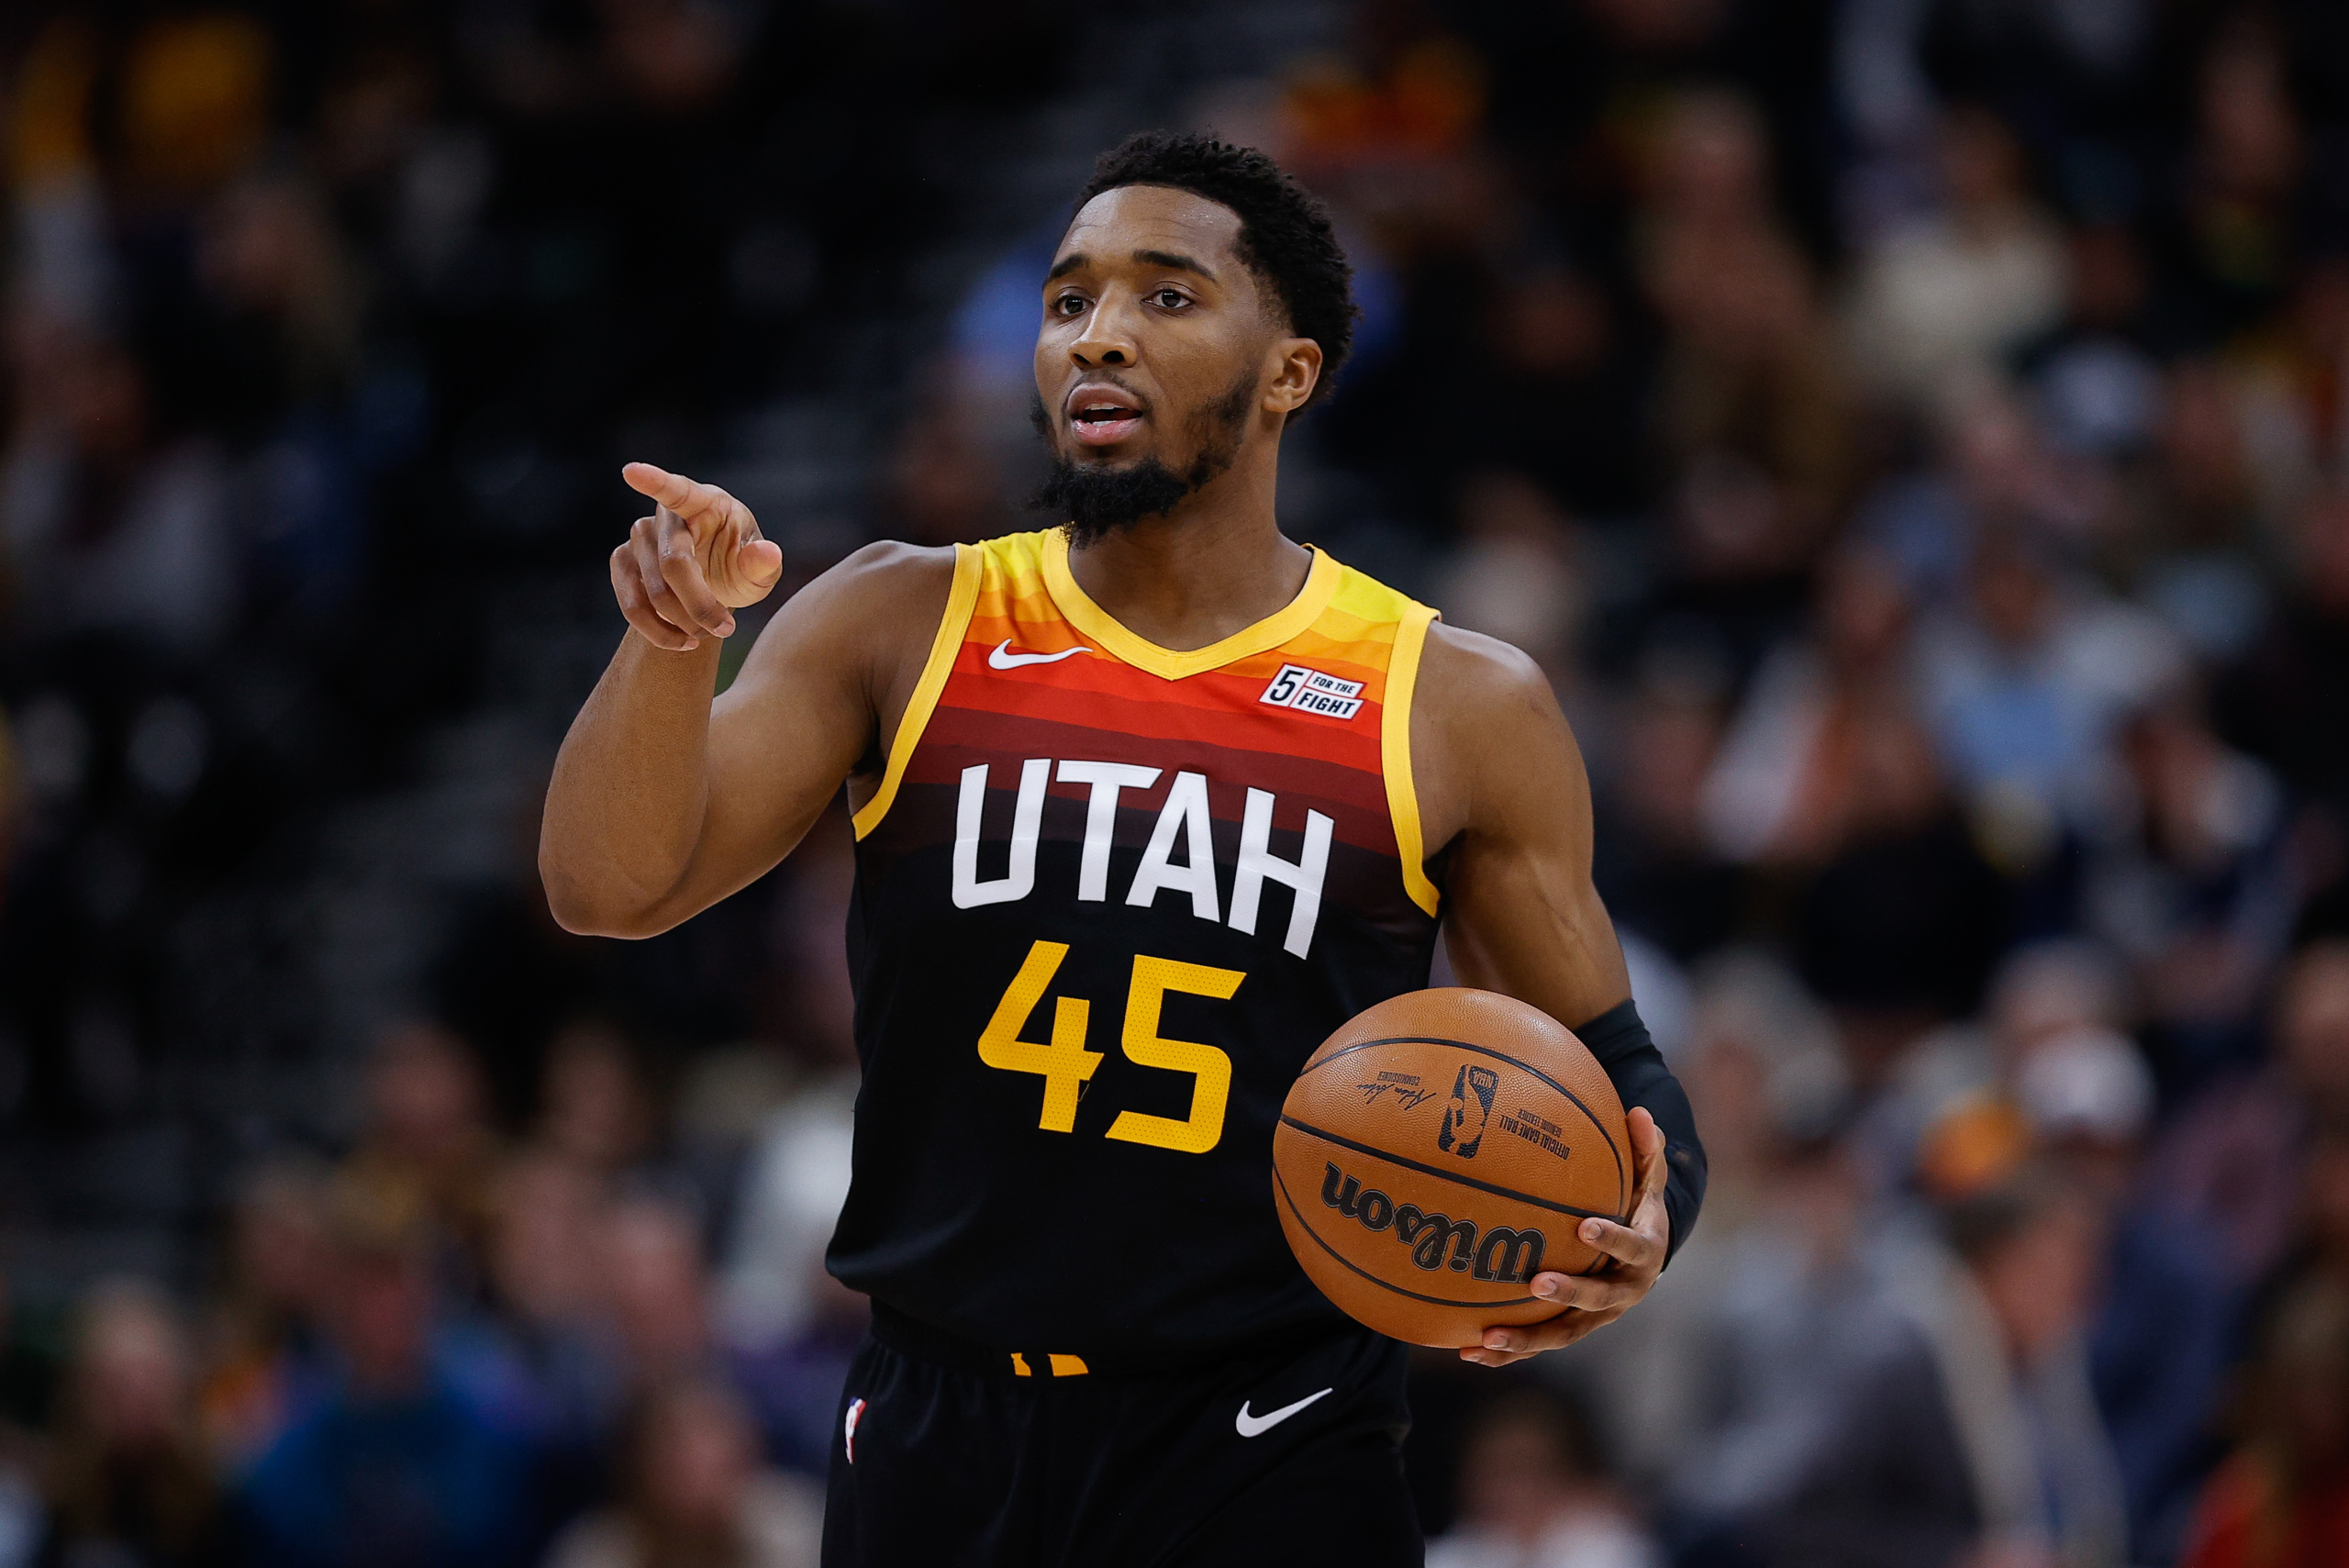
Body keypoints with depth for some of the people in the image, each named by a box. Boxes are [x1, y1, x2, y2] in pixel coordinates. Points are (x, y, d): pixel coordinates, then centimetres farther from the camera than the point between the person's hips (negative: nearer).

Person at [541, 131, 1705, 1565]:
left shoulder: (1458, 706, 2)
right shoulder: (903, 629, 5)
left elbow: (1608, 1060, 9)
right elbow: (611, 892, -2)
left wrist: (1642, 1221, -13)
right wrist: (674, 639, -20)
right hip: (942, 1436, 2)